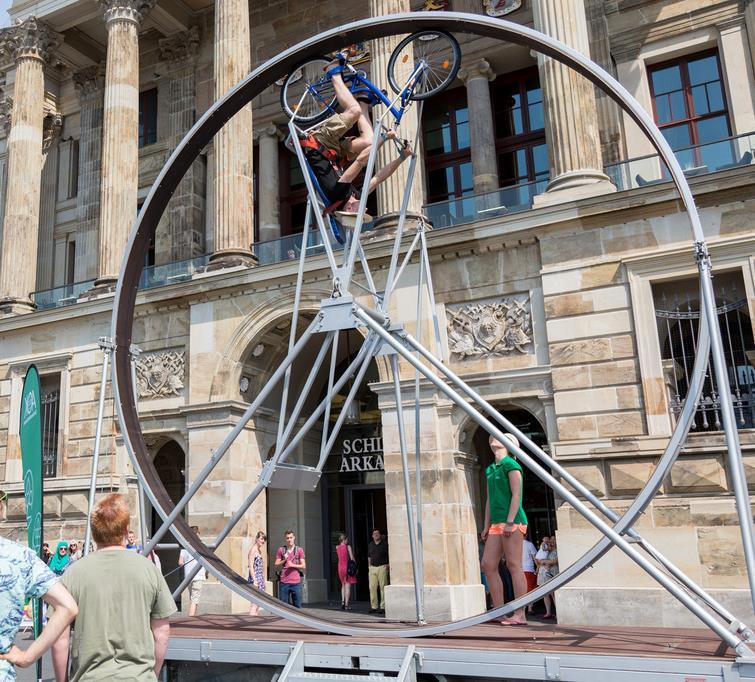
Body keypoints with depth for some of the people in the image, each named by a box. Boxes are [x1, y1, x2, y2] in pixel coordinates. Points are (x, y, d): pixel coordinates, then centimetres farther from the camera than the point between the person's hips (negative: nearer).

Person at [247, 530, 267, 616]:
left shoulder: (259, 550, 16)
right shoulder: (253, 550, -10)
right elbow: (251, 566, -16)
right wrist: (254, 580, -21)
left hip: (260, 579, 9)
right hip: (254, 578, -9)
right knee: (254, 603, -13)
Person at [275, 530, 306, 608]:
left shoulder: (299, 550, 7)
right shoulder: (281, 550, 8)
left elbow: (303, 566, 3)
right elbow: (276, 565, 8)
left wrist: (293, 565, -12)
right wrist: (284, 560, -9)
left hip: (296, 582, 0)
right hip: (283, 582, 0)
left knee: (297, 606, 1)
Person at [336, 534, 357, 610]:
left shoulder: (337, 547, 4)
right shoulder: (348, 547, -9)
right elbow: (352, 558, -10)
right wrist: (355, 566, 2)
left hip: (340, 567, 5)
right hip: (348, 567, -5)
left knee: (343, 585, 21)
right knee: (348, 586, -1)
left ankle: (343, 601, 8)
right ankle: (346, 604, -2)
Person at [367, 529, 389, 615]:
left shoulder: (385, 544, 1)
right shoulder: (370, 545, 15)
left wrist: (387, 565, -7)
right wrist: (369, 566, 14)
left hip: (382, 567, -4)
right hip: (372, 567, 4)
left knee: (383, 587, -5)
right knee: (372, 587, 2)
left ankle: (383, 607, 0)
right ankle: (374, 607, 8)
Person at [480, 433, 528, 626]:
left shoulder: (510, 464, -4)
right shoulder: (490, 470, 20)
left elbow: (516, 494, -12)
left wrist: (510, 522, -19)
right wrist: (486, 526, 16)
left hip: (512, 522, -8)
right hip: (497, 523, 8)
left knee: (514, 565, -7)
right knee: (488, 565, 4)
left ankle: (520, 614, -3)